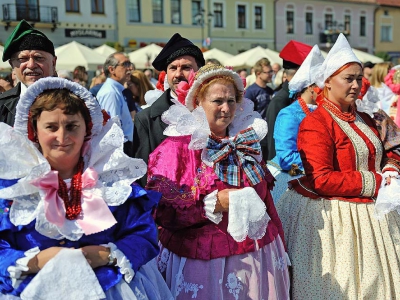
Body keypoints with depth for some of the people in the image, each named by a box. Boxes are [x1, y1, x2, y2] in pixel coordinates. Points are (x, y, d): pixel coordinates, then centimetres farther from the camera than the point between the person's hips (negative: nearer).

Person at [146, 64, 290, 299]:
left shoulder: (248, 143, 7)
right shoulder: (177, 147, -11)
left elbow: (266, 200, 13)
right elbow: (160, 207, -17)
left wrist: (280, 249, 15)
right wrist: (215, 202, -24)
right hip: (201, 260, -5)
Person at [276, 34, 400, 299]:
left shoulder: (365, 120, 12)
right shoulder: (315, 123, -14)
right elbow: (321, 180, -21)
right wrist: (375, 182, -15)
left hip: (370, 215, 8)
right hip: (332, 218, -7)